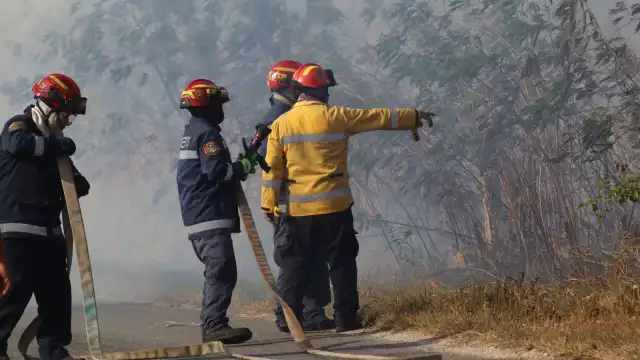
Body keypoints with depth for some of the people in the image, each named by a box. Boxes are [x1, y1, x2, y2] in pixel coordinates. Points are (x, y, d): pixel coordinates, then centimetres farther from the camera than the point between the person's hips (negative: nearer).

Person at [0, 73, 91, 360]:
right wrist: (59, 145, -18)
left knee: (57, 292, 5)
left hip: (48, 229, 9)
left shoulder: (50, 141, 22)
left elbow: (64, 178, 24)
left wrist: (77, 182, -1)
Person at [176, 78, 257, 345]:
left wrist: (238, 166, 11)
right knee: (222, 271, -16)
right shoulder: (207, 133, -12)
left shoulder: (192, 131, 20)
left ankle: (210, 325, 16)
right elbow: (216, 170, -22)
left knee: (216, 272, 15)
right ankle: (215, 326, -23)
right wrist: (243, 167, -8)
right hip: (211, 215, -11)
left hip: (197, 216, 11)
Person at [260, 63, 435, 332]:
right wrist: (414, 117, 14)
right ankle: (345, 317, 7)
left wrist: (269, 204, 8)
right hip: (333, 207, -2)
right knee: (341, 262, 7)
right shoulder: (335, 117, -6)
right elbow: (378, 118, 3)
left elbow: (273, 168, 2)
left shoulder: (280, 124, 1)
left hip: (297, 209, 3)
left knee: (296, 263, 9)